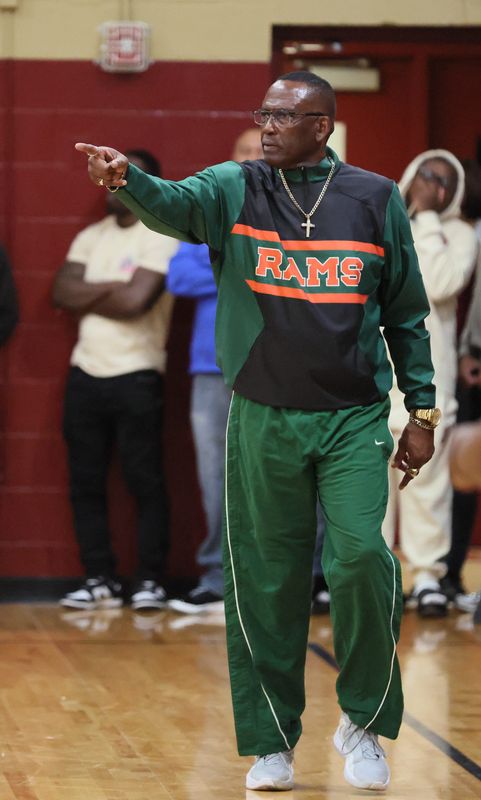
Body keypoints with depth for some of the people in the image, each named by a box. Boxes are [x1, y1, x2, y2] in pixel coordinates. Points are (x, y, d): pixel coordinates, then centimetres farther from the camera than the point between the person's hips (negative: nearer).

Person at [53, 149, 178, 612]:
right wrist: (113, 288, -10)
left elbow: (137, 301, -18)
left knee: (145, 483, -3)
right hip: (86, 374, 6)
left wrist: (87, 298, -3)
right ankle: (99, 581, 11)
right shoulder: (91, 237, 14)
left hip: (136, 377, -6)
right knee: (85, 483, 5)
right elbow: (62, 293, 1)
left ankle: (150, 582, 2)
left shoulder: (160, 237, -6)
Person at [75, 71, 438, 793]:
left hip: (355, 420, -1)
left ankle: (364, 721, 8)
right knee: (267, 582, 4)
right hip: (263, 421, 1)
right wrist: (126, 180, -42)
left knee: (361, 558, -14)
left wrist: (422, 412, 7)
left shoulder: (375, 200, 3)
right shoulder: (235, 190, 1)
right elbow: (175, 205, -20)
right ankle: (272, 743, 17)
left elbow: (407, 314, 9)